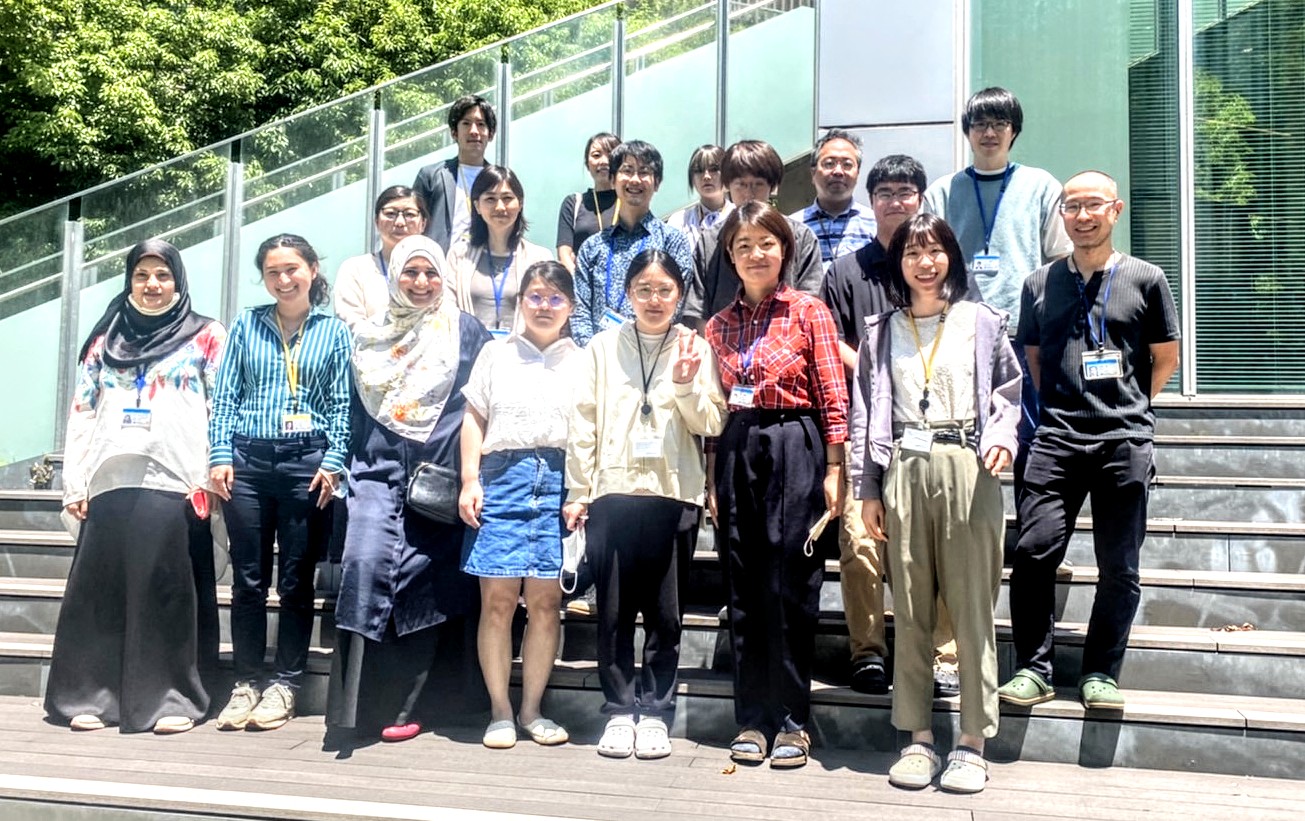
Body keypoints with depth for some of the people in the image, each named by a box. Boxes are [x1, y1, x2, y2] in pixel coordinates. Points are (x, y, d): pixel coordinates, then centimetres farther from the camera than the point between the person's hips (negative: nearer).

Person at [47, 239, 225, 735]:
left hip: (174, 484, -3)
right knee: (98, 590, 3)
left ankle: (170, 698, 1)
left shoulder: (205, 337, 10)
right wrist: (73, 483, 8)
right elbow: (81, 413, 18)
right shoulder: (105, 341, 21)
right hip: (109, 482, 4)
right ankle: (91, 696, 11)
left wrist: (211, 478, -8)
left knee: (166, 592, -5)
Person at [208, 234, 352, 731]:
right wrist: (220, 455, 0)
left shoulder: (334, 331, 7)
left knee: (297, 579, 4)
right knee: (248, 578, 5)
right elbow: (225, 396, 10)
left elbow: (342, 404, 4)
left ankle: (285, 683, 14)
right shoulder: (246, 326, 11)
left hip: (307, 461, -1)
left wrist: (333, 462, -6)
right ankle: (246, 681, 16)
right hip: (248, 459, 2)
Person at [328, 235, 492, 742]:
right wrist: (347, 469, 15)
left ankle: (403, 705, 7)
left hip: (438, 472, -2)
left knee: (420, 578, -3)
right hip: (377, 467, 2)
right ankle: (354, 699, -12)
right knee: (365, 561, -17)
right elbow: (356, 409, 21)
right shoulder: (370, 337, 17)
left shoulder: (467, 332, 8)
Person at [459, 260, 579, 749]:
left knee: (545, 601, 0)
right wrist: (469, 480, 1)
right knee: (497, 599, -3)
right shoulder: (496, 355, 16)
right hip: (502, 475, 0)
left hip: (559, 480, 0)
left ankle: (532, 710, 13)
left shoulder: (581, 361, 14)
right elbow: (474, 419, 11)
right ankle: (500, 711, 8)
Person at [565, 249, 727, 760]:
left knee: (665, 613, 6)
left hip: (673, 495, 0)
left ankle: (655, 711, 18)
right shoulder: (604, 347, 7)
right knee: (614, 611, 5)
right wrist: (577, 494, 4)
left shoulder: (695, 348, 6)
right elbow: (583, 424, 6)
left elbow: (711, 425, 3)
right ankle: (620, 709, 18)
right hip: (611, 494, 1)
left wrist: (686, 385, -13)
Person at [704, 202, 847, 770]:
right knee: (743, 588, 7)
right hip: (736, 452, 4)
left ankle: (792, 720, 10)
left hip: (794, 447, -4)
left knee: (790, 585, -1)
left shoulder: (809, 312, 1)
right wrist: (712, 479, 8)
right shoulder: (720, 325, 13)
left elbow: (833, 397, -3)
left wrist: (833, 471, -9)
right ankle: (751, 718, 17)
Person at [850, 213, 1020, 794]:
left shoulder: (982, 322, 9)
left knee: (973, 607, -2)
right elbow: (865, 410, 10)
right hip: (905, 469, 2)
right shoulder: (880, 331, 12)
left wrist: (1003, 435, -11)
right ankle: (918, 737, 13)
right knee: (909, 609, 4)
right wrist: (868, 489, 6)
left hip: (967, 468, -1)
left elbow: (1009, 392, 10)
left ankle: (972, 743, 7)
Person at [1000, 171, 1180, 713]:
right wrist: (1063, 404, 10)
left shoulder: (1145, 279, 6)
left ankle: (1101, 674, 16)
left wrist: (1130, 407, 10)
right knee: (1034, 551, -8)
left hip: (1126, 442, -1)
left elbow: (1165, 359, 14)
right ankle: (1034, 669, 4)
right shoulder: (1040, 284, 11)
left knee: (1119, 567, 3)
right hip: (1057, 439, 1)